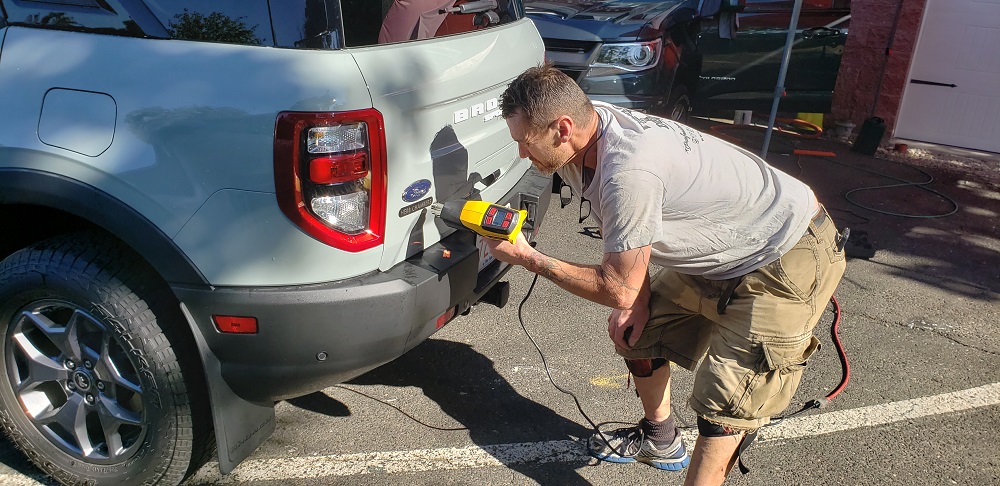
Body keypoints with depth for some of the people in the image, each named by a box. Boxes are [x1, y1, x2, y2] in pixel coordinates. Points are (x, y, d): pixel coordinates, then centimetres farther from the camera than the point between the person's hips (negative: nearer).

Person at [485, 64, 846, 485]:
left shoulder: (628, 170, -36)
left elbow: (618, 290, -23)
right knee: (637, 332, 17)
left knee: (721, 407, -15)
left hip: (790, 258, -9)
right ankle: (660, 442, 39)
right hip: (719, 253, 9)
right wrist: (636, 298, -2)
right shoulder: (585, 134, -8)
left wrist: (527, 258, -16)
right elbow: (629, 233, 8)